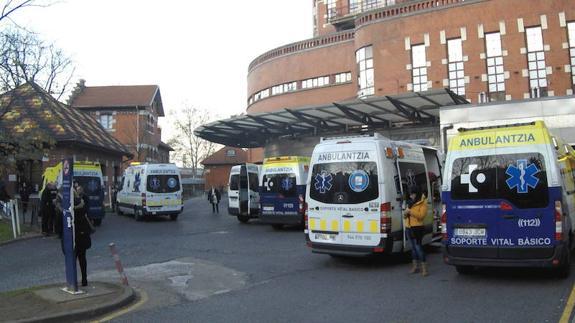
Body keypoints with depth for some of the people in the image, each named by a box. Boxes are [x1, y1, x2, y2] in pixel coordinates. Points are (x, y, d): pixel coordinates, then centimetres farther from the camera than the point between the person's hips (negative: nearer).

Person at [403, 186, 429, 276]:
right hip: (409, 227, 8)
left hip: (417, 228, -8)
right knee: (413, 247, 12)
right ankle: (415, 266, 19)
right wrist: (405, 214, 0)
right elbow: (406, 214, 23)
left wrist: (410, 211, -21)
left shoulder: (422, 203, -6)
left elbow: (421, 215, -17)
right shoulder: (410, 202, 17)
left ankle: (424, 268, -10)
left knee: (418, 247, -13)